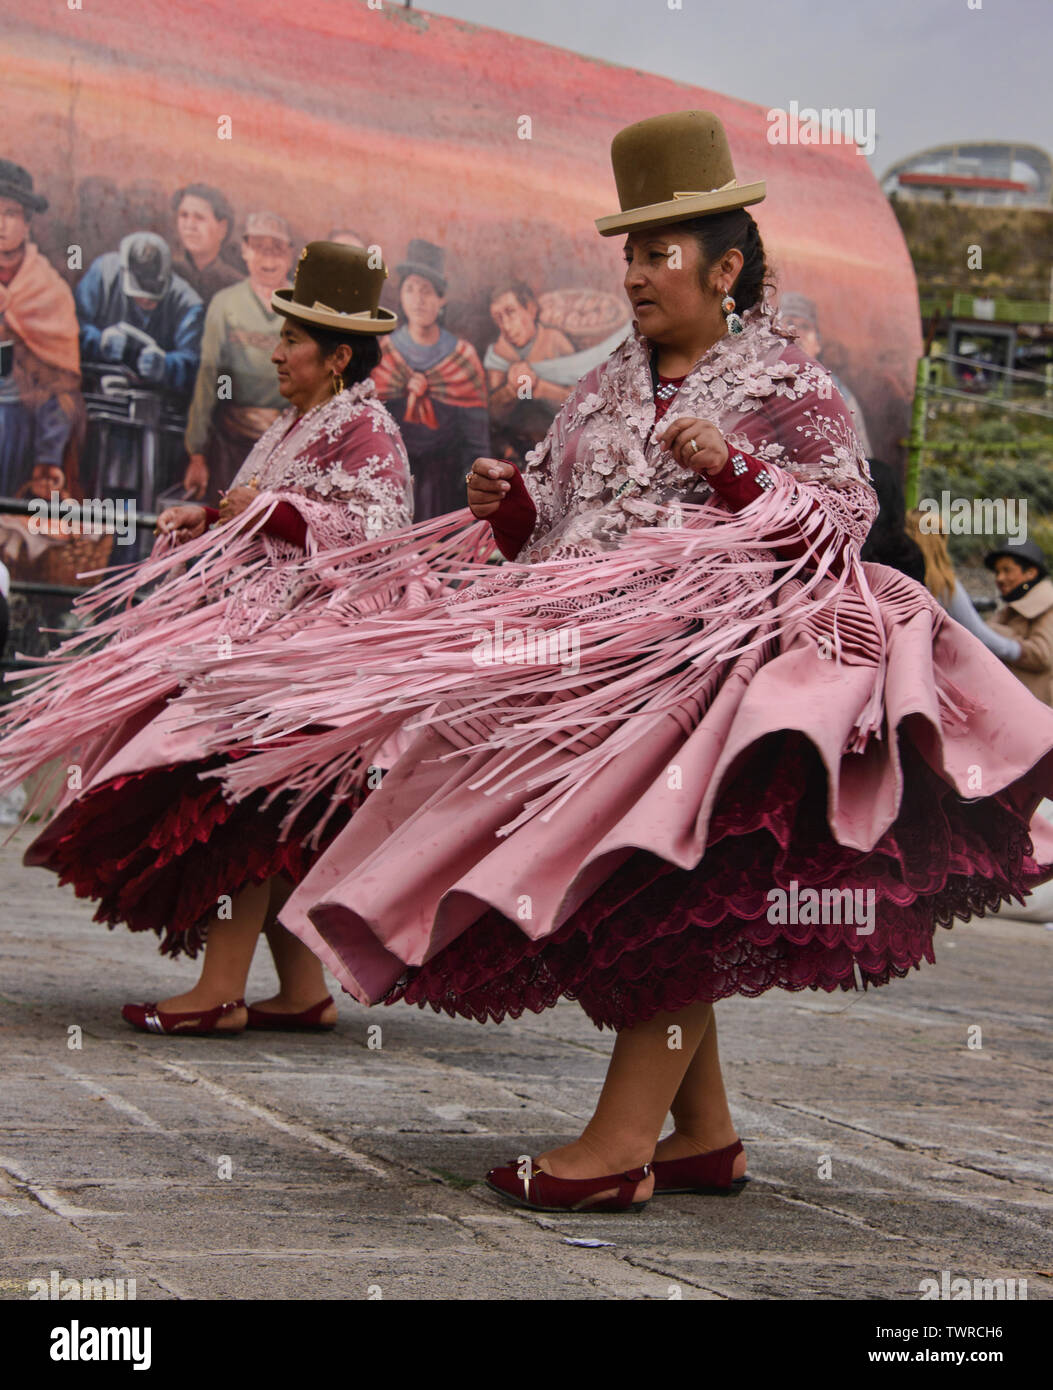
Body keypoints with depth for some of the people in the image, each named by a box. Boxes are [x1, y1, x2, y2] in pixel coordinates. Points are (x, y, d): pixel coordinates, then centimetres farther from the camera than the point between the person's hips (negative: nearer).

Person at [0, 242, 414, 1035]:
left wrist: (266, 509, -15)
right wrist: (210, 520, 11)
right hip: (262, 628, 10)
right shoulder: (301, 427, 22)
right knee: (266, 822, 6)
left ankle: (221, 993, -16)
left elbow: (374, 533, -19)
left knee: (243, 802, -17)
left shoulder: (366, 430, -7)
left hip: (303, 639, -10)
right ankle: (304, 991, 10)